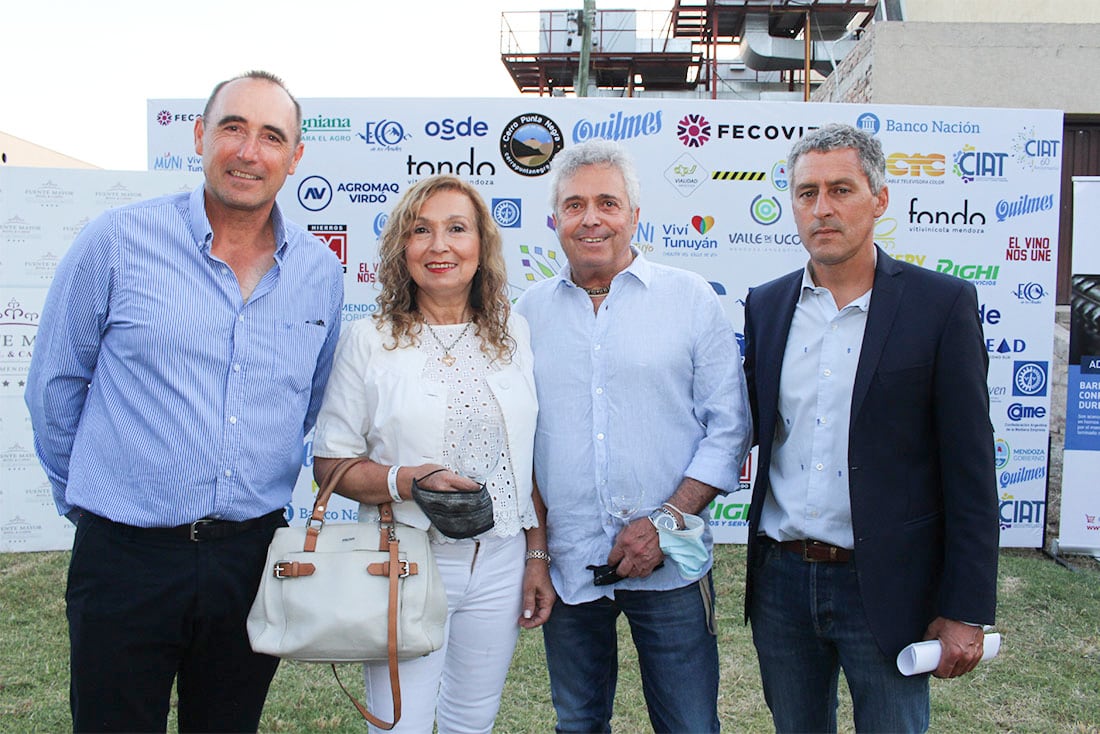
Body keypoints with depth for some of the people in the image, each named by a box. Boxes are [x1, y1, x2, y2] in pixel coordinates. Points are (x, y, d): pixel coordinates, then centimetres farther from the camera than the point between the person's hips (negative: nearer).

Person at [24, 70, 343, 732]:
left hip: (253, 555, 3)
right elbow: (55, 386, 3)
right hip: (126, 558, -2)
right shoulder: (117, 241, -6)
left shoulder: (320, 270, 3)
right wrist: (83, 499, 10)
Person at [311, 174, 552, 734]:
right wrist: (405, 481, -20)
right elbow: (330, 464, -3)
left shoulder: (514, 335, 4)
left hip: (500, 565, 3)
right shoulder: (369, 341, -4)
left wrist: (538, 555, 7)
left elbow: (530, 458, 9)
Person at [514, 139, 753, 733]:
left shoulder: (691, 299, -1)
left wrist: (667, 521, -12)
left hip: (670, 569, -2)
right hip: (566, 566, 3)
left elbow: (728, 428, -2)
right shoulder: (530, 312, 7)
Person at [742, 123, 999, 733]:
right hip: (781, 579, 4)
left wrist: (966, 612, -9)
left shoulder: (941, 304, -7)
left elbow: (970, 471, -8)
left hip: (885, 588, -3)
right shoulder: (765, 305, 5)